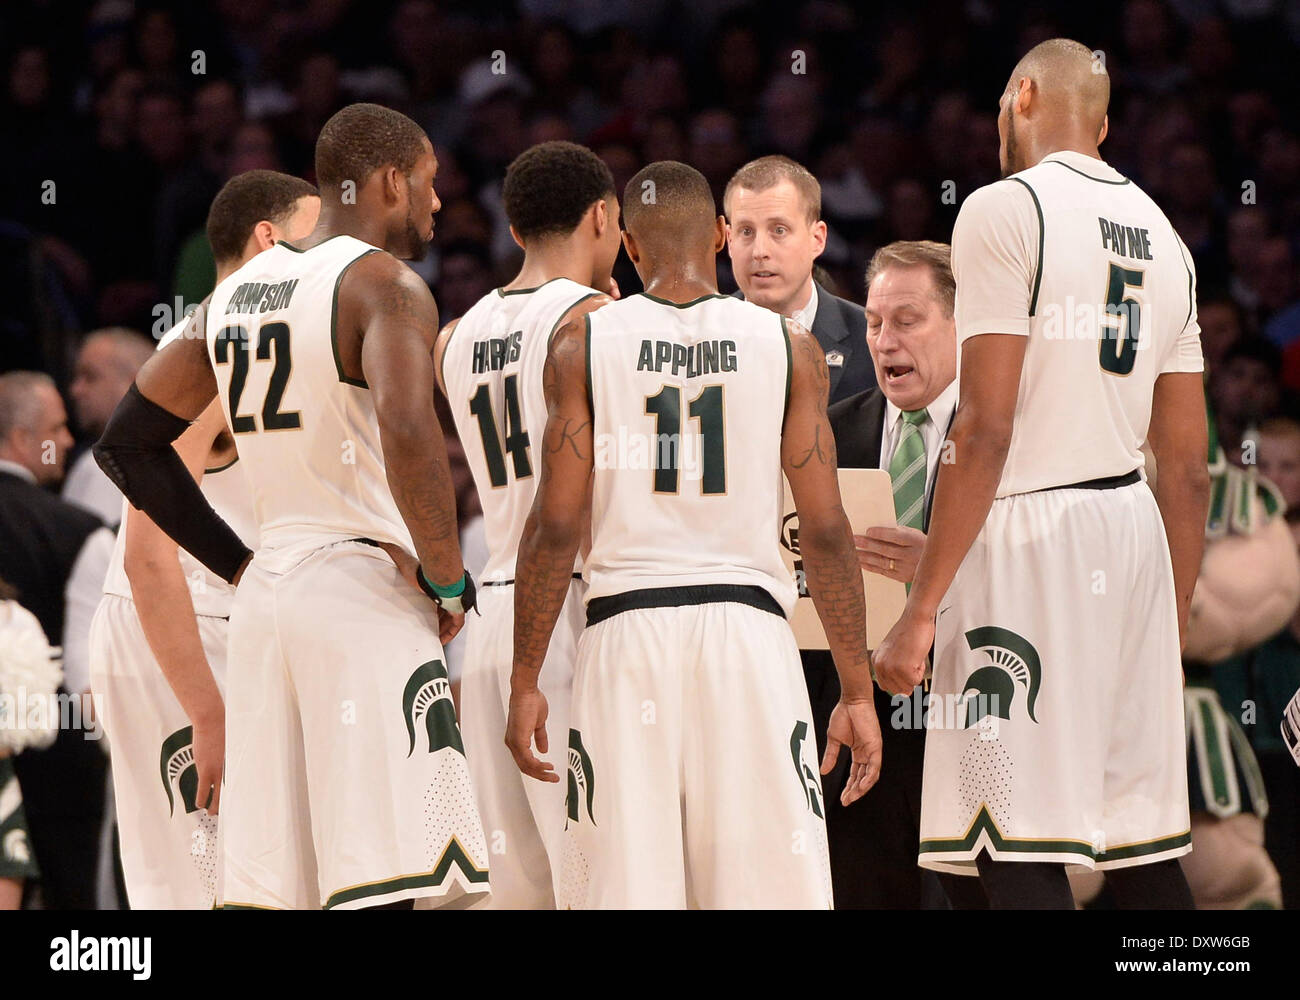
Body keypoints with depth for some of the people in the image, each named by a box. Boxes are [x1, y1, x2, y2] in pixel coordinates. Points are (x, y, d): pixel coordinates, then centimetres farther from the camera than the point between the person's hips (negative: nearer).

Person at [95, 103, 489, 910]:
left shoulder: (236, 293, 15)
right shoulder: (385, 284, -8)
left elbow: (128, 447, 20)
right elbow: (409, 434, -26)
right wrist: (448, 579, -12)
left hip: (266, 595, 8)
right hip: (364, 587, -8)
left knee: (263, 888, 7)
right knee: (381, 885, -13)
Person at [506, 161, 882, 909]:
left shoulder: (583, 346, 3)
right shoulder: (789, 347, 4)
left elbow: (556, 525, -1)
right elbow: (826, 531, 1)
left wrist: (525, 682, 5)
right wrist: (857, 690, 5)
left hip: (627, 629, 0)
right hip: (747, 626, 0)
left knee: (626, 891, 1)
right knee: (769, 895, 1)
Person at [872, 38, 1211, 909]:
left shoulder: (1006, 210, -7)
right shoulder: (1162, 235, 15)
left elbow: (986, 429, -15)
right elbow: (1189, 466, 15)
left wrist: (922, 609, -14)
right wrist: (1174, 625, 21)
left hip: (1028, 528, -8)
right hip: (1132, 523, 8)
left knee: (1019, 851, -10)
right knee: (1145, 852, 10)